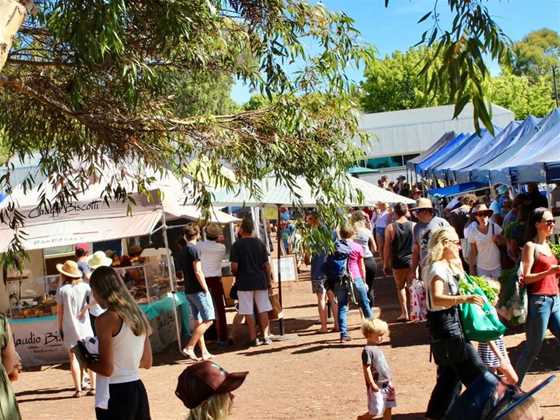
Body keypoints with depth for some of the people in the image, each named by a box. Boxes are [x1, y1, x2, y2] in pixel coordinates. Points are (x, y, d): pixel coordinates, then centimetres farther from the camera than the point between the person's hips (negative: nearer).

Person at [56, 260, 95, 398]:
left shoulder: (62, 289, -7)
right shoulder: (84, 286, 0)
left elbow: (59, 311, -4)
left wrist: (60, 328, 5)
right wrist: (86, 308, -8)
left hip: (69, 327, -2)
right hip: (84, 326, 2)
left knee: (73, 358, 3)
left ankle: (78, 389, 0)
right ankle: (93, 386, 10)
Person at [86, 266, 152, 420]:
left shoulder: (106, 319, -14)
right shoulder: (138, 315, 8)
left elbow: (106, 369, -15)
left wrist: (86, 361, 2)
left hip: (114, 394, -7)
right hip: (137, 390, 7)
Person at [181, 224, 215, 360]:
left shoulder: (184, 250, 13)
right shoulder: (194, 249, -13)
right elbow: (198, 272, -18)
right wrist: (206, 288, -13)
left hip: (189, 291, 9)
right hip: (198, 290, -9)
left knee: (198, 322, 11)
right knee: (208, 320, -6)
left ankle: (204, 352, 12)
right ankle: (189, 348, -11)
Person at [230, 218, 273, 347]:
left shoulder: (237, 245, -8)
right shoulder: (260, 243, 3)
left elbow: (234, 266, -12)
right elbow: (266, 264, 4)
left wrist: (235, 274, 10)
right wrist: (269, 280, 13)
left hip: (244, 282, -3)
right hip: (260, 281, 3)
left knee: (249, 312, 3)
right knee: (263, 310, 10)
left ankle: (253, 338, 5)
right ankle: (266, 337, 10)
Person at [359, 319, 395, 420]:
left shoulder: (377, 348, 11)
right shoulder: (368, 350, -18)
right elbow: (366, 369, -20)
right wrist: (372, 384, -22)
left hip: (386, 384, 9)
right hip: (377, 386, -9)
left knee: (388, 407, 12)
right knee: (376, 410, -2)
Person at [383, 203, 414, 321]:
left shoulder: (390, 227, -6)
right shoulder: (413, 226, -4)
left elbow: (387, 248, -4)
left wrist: (385, 264, 4)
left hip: (397, 262, -1)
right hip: (412, 261, 1)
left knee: (400, 287, 13)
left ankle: (404, 312, 8)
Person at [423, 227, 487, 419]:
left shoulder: (449, 265, 14)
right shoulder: (437, 268, -18)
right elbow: (436, 299, -33)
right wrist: (464, 299, -43)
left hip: (452, 324, 11)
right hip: (445, 325, -11)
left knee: (451, 374, 16)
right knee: (475, 371, -7)